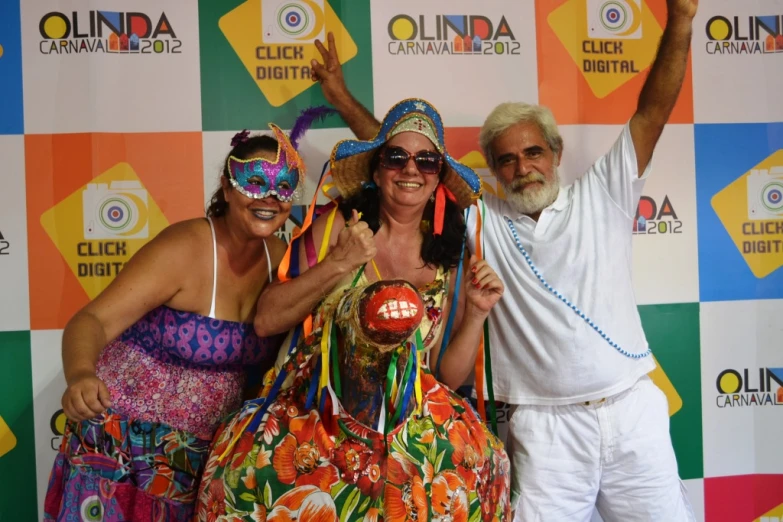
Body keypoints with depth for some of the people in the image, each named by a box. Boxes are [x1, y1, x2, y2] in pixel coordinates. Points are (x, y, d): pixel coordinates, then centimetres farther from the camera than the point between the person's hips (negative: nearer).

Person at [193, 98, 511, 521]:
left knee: (473, 463, -19)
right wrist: (339, 263, -16)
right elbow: (266, 320, -8)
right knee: (255, 465, -23)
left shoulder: (450, 257, 4)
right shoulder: (336, 225, -2)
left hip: (410, 423, 2)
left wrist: (477, 312, -6)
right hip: (312, 414, -2)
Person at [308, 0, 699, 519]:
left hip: (633, 412, 1)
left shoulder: (601, 198, 5)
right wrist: (343, 98, 7)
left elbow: (652, 113, -2)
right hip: (545, 427, 0)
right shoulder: (482, 220, 5)